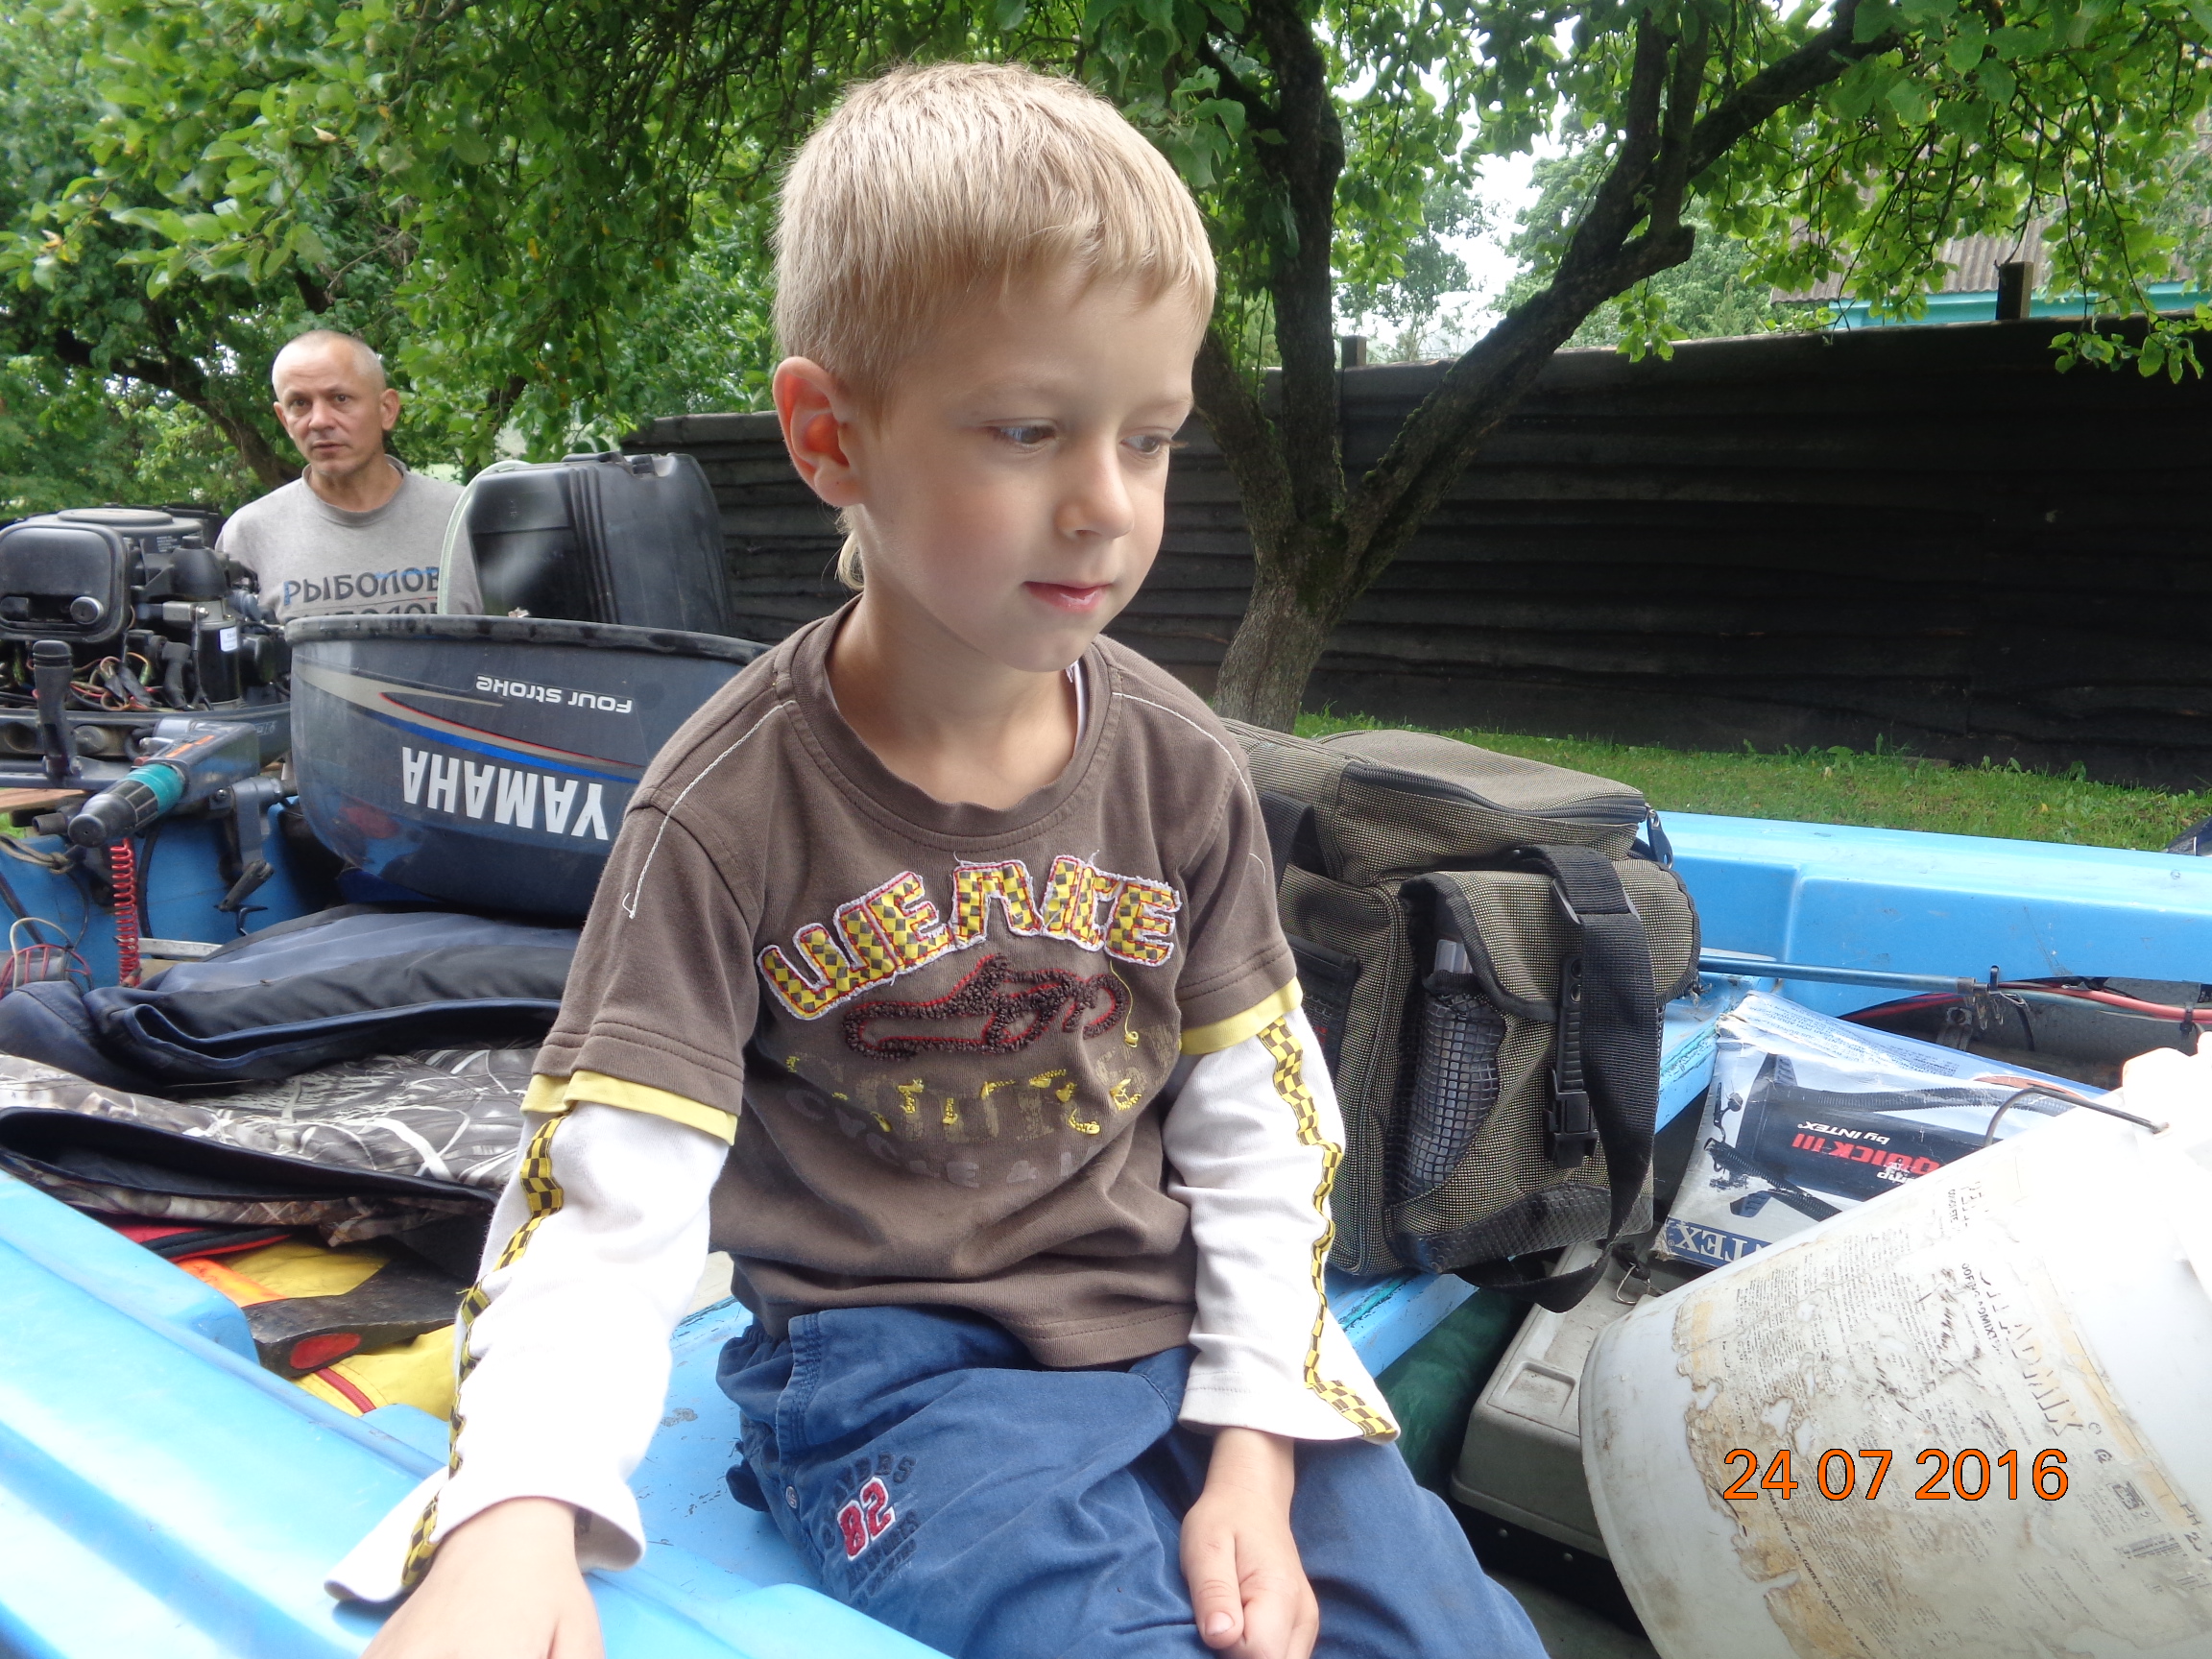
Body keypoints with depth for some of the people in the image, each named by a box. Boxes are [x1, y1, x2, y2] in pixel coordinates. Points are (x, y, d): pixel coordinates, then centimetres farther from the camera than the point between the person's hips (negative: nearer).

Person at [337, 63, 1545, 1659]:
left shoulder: (1178, 764, -3)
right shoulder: (731, 811, -13)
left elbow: (1258, 1117, 1)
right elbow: (604, 1198, -14)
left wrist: (1256, 1455, -5)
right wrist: (514, 1524, -31)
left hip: (1182, 1339, 4)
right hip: (900, 1373, -3)